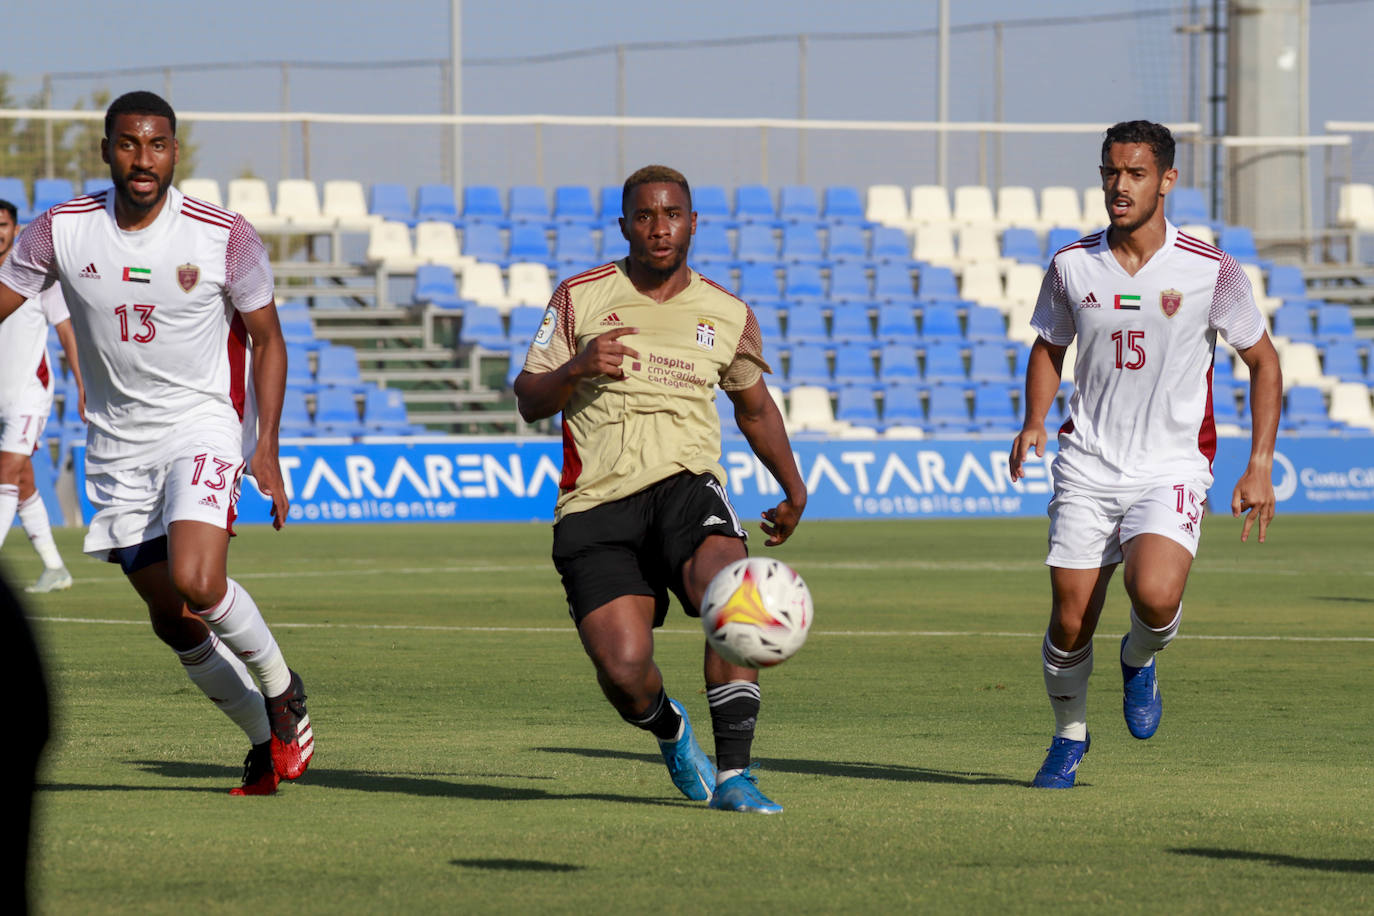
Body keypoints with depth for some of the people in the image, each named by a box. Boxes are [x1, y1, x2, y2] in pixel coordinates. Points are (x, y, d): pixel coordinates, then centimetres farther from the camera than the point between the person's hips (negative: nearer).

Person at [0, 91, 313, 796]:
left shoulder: (225, 236, -10)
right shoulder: (62, 231, -7)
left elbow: (267, 339, 1)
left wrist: (266, 446, -7)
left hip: (202, 426, -3)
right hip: (116, 442, 4)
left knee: (196, 584, -25)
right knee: (171, 619, 5)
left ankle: (282, 691, 1)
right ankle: (267, 740, 23)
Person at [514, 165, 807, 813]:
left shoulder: (728, 316, 10)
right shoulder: (581, 298, 5)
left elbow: (755, 407, 27)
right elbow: (528, 401, 7)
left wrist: (793, 490, 31)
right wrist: (575, 369, -13)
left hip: (686, 487, 1)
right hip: (596, 505, -1)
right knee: (623, 672, -16)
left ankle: (733, 774, -25)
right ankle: (669, 729, 22)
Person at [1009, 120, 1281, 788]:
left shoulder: (1210, 271, -7)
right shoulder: (1072, 265, 0)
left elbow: (1262, 361, 4)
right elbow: (1049, 346, 18)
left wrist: (1259, 468, -2)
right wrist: (1033, 422, -1)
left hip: (1172, 467, -2)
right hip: (1087, 466, 2)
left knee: (1154, 595, -27)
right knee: (1069, 621, -2)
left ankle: (1140, 660, 9)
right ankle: (1069, 738, 26)